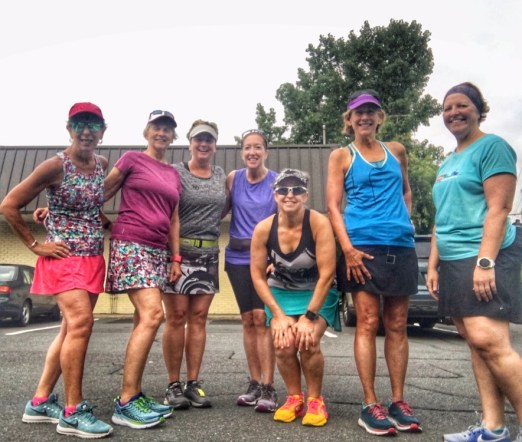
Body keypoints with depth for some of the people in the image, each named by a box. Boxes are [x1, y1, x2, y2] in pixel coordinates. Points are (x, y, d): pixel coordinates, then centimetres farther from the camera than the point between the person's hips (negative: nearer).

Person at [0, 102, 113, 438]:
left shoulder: (103, 165, 6)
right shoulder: (56, 166, -10)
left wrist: (108, 223, 7)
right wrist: (35, 245, -8)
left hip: (93, 258, 7)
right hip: (64, 257, -6)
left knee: (71, 329, 10)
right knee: (81, 321, -19)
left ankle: (40, 402, 24)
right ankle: (73, 412, -6)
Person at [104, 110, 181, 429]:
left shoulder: (174, 174, 18)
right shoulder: (132, 159, 3)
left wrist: (176, 257, 11)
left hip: (158, 250, 7)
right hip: (130, 244, -6)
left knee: (145, 320, 5)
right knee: (152, 315, -18)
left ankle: (135, 396, 14)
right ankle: (125, 402, -9)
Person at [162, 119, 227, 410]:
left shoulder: (222, 175, 14)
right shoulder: (175, 172, 0)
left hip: (209, 254, 4)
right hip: (179, 251, -4)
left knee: (199, 318, 6)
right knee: (176, 317, 0)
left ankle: (193, 384, 15)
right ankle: (174, 385, 12)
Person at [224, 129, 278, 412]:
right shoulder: (233, 178, 5)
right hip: (238, 258, 3)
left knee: (262, 317, -10)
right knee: (248, 320, 8)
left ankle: (268, 388, -1)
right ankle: (255, 383, 19)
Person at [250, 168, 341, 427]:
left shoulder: (319, 223, -24)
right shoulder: (263, 229, -16)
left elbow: (327, 274, -23)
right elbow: (258, 275, -11)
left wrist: (308, 316, -23)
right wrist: (279, 315, -15)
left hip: (317, 293, -2)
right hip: (281, 292, 2)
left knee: (308, 342, -21)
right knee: (283, 344, -17)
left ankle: (315, 399, 6)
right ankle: (294, 398, 10)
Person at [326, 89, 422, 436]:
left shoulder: (396, 150, 16)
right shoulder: (342, 156, 6)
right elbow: (333, 206, -2)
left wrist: (405, 221, 8)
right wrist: (347, 248, -13)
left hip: (401, 246, 4)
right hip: (363, 247, -3)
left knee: (397, 325, 7)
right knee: (368, 323, -2)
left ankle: (398, 401, 18)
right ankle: (370, 405, 7)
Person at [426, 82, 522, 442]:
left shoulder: (492, 146, -3)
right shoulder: (447, 163, 21)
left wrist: (485, 261, -21)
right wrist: (433, 265, 17)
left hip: (485, 257, -8)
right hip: (453, 261, 8)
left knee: (488, 341, -14)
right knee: (475, 343, 7)